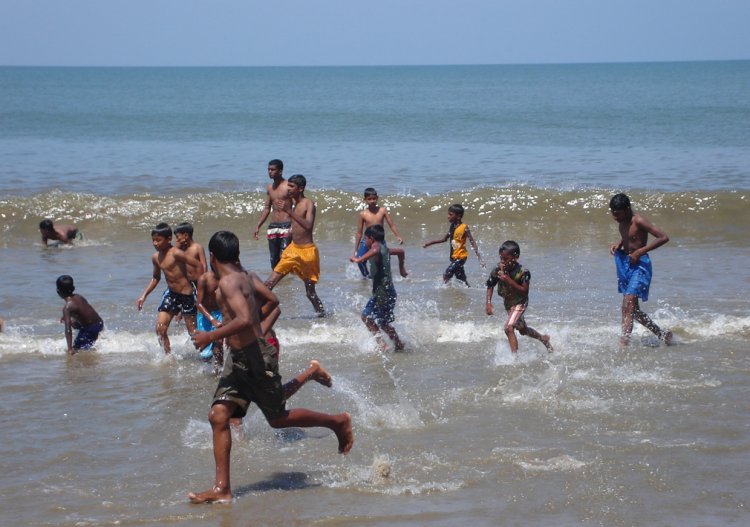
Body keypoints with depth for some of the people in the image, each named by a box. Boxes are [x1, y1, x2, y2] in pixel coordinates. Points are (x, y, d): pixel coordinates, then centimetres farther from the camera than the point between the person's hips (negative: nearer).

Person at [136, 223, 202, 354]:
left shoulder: (176, 253, -21)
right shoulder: (155, 257, 3)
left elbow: (198, 265, -21)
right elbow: (156, 278, 19)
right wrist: (144, 296, 13)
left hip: (186, 294, -7)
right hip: (170, 294, 7)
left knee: (192, 332, 2)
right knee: (160, 329, 0)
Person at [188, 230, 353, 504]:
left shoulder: (228, 281, -21)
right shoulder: (244, 276, 8)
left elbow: (245, 320, -35)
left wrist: (210, 336, -28)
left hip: (254, 358, -9)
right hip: (238, 359, 9)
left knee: (278, 419, 8)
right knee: (218, 416, 2)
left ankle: (338, 422, 26)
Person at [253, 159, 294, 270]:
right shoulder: (270, 187, 14)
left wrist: (293, 227, -19)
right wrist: (257, 226, 16)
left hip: (286, 226, -6)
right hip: (272, 227, 7)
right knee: (274, 260, 7)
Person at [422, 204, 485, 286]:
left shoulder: (464, 228, -16)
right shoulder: (452, 226, 6)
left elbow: (473, 243, -18)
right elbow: (445, 239, 19)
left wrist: (479, 258, -25)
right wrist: (430, 243, 17)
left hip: (460, 257, -8)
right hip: (454, 257, 8)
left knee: (446, 275, -15)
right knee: (461, 279, 13)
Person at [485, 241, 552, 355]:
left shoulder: (522, 272, -26)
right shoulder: (498, 270, -16)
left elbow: (524, 291, -25)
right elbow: (490, 286, -4)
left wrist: (509, 281, -36)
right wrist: (488, 303, -14)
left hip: (520, 302, -6)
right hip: (508, 303, 6)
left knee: (509, 327, -25)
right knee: (523, 329, 24)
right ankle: (543, 338, 51)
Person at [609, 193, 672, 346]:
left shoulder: (638, 222, -17)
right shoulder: (621, 223, 6)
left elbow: (663, 237, -21)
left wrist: (640, 251, -23)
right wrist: (618, 245, 4)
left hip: (639, 265, -9)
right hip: (624, 263, 9)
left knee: (628, 307, -18)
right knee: (633, 309, 16)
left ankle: (623, 344, -22)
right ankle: (662, 334, 31)